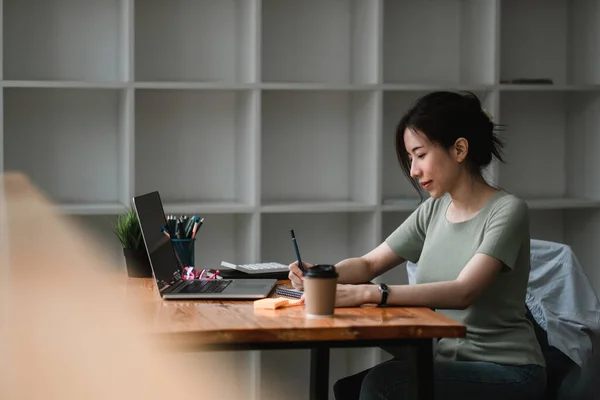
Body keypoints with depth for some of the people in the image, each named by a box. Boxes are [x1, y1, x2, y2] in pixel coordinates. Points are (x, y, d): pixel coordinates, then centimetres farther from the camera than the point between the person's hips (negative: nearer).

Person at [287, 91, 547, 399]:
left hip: (507, 371, -6)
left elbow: (462, 292, -28)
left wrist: (367, 293, -35)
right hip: (451, 359, 6)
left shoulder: (507, 211, -15)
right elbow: (369, 264, 13)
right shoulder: (433, 211, 7)